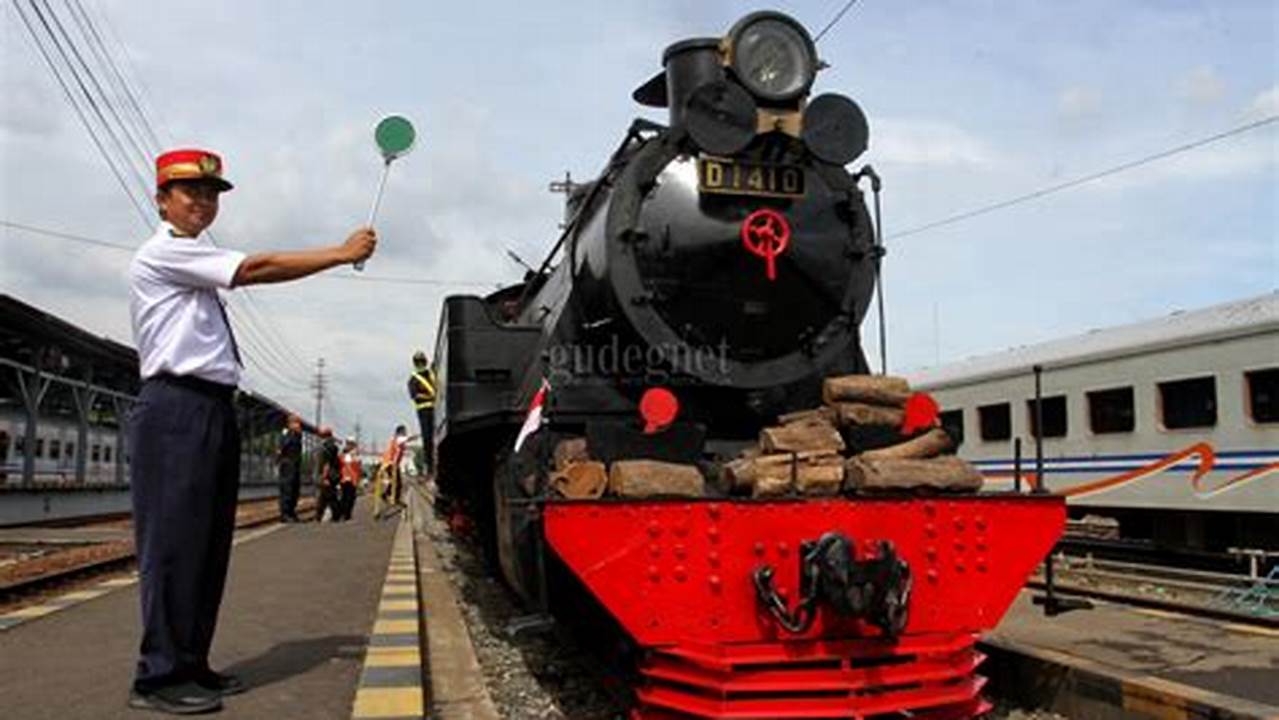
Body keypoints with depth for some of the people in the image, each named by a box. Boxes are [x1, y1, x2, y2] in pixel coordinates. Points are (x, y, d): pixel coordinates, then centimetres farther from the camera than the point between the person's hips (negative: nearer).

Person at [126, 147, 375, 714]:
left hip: (213, 410, 9)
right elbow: (255, 270, -14)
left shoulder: (195, 261, 22)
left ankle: (190, 665, 17)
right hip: (177, 409, -9)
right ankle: (159, 677, -1)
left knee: (208, 541, 9)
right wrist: (344, 253, -12)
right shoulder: (163, 253, -5)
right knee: (173, 540, -7)